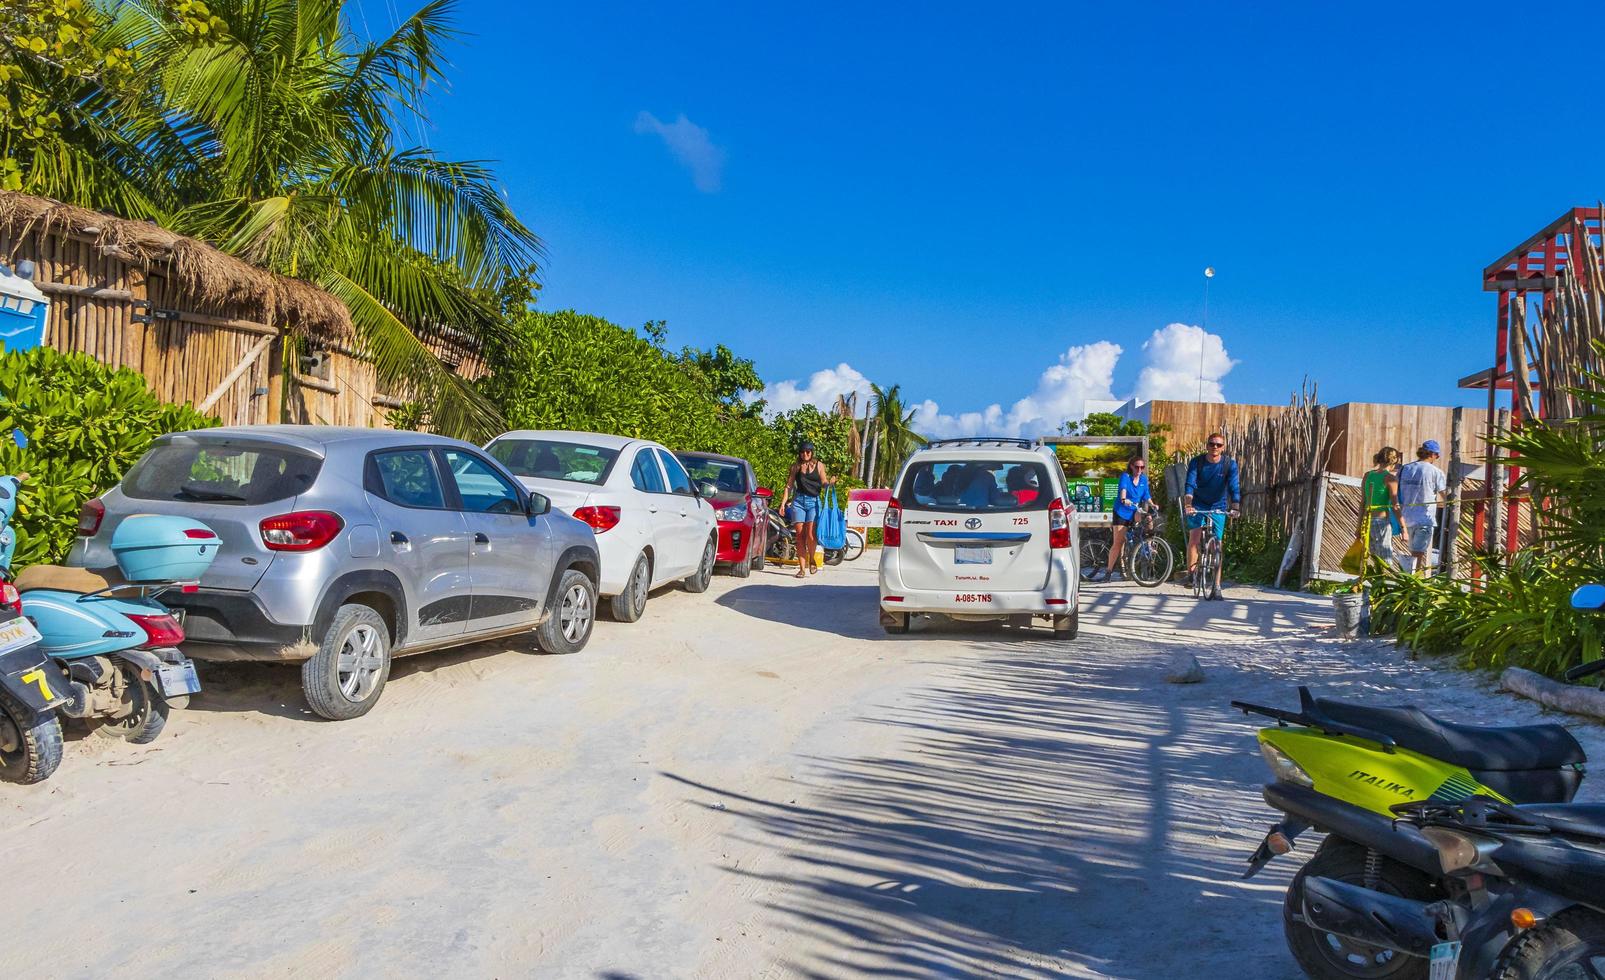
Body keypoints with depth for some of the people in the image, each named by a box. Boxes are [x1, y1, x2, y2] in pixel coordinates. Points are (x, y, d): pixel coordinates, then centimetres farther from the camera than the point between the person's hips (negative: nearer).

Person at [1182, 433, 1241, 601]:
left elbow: (1234, 487, -19)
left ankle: (1216, 587, 3)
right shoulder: (1196, 462, -11)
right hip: (1197, 505, 0)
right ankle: (1191, 573, -6)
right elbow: (1190, 485, -22)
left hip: (1218, 507, 0)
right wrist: (1188, 505, -38)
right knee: (1195, 537, -21)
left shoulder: (1230, 464, -10)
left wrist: (1234, 507, -35)